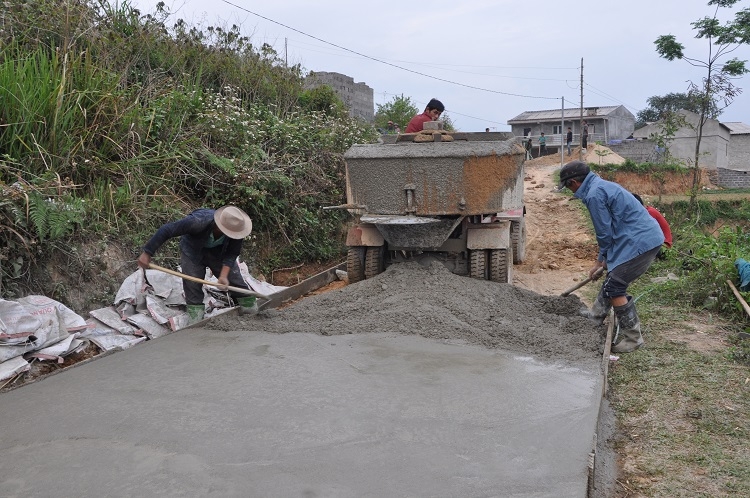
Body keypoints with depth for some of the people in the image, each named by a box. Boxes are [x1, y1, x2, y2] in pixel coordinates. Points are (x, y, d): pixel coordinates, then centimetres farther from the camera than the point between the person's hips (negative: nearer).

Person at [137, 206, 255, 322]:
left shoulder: (235, 230, -33)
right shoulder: (198, 222, -43)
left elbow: (232, 254, -20)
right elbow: (166, 230, -36)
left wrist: (223, 275, -33)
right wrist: (147, 253, -33)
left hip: (219, 253, 2)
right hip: (192, 251, -2)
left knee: (236, 282, -2)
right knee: (192, 286, -6)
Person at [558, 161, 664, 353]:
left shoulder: (594, 194, -16)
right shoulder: (601, 185, 17)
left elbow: (605, 232, -11)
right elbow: (607, 229, 22)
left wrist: (604, 259, 8)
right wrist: (601, 261, 24)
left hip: (640, 242, -10)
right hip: (649, 236, 10)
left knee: (614, 288, -3)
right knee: (612, 277, 22)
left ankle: (632, 337, 5)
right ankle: (596, 315, 39)